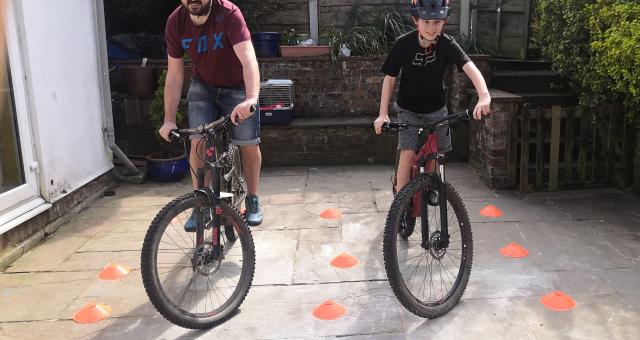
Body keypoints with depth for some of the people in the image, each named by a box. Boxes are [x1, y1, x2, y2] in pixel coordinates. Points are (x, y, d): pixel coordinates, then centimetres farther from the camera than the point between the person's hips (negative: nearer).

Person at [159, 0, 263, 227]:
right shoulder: (175, 22, -16)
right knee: (198, 143, -11)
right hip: (203, 87, 2)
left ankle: (252, 200, 19)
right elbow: (174, 75, -10)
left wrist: (251, 99, -58)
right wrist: (169, 120, -14)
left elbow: (248, 59, -41)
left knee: (249, 145, -4)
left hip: (238, 88, -2)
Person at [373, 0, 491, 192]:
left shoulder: (447, 44, -19)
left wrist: (484, 96, -52)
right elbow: (390, 79, -12)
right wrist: (383, 114, -19)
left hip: (436, 108, 2)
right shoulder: (404, 44, -20)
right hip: (408, 109, -2)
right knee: (408, 154, -14)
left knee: (438, 155, 7)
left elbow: (470, 68, -33)